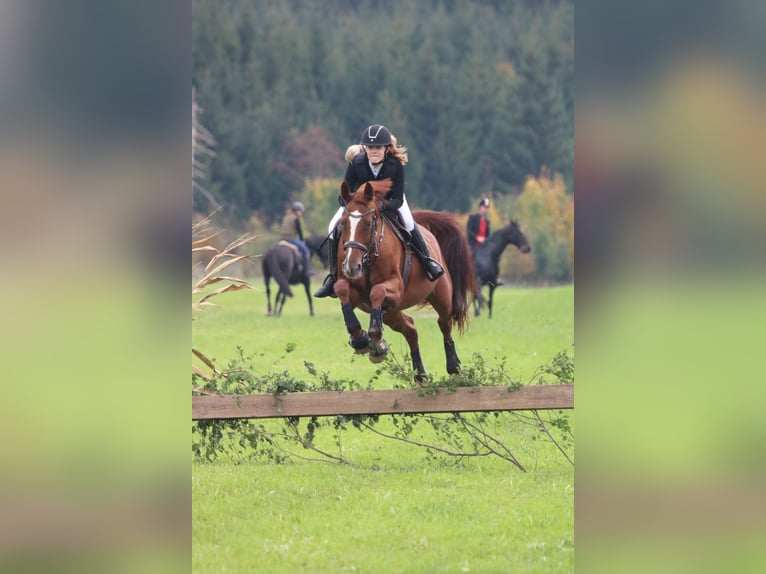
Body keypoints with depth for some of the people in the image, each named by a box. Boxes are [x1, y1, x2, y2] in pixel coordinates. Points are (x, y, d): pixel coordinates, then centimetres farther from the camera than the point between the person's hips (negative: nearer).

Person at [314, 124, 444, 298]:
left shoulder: (396, 165, -34)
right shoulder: (356, 162, -33)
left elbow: (397, 200, -31)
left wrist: (382, 205, -50)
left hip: (389, 200, -1)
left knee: (408, 222, -25)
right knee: (335, 227, -12)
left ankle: (427, 260, -2)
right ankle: (334, 276, 1)